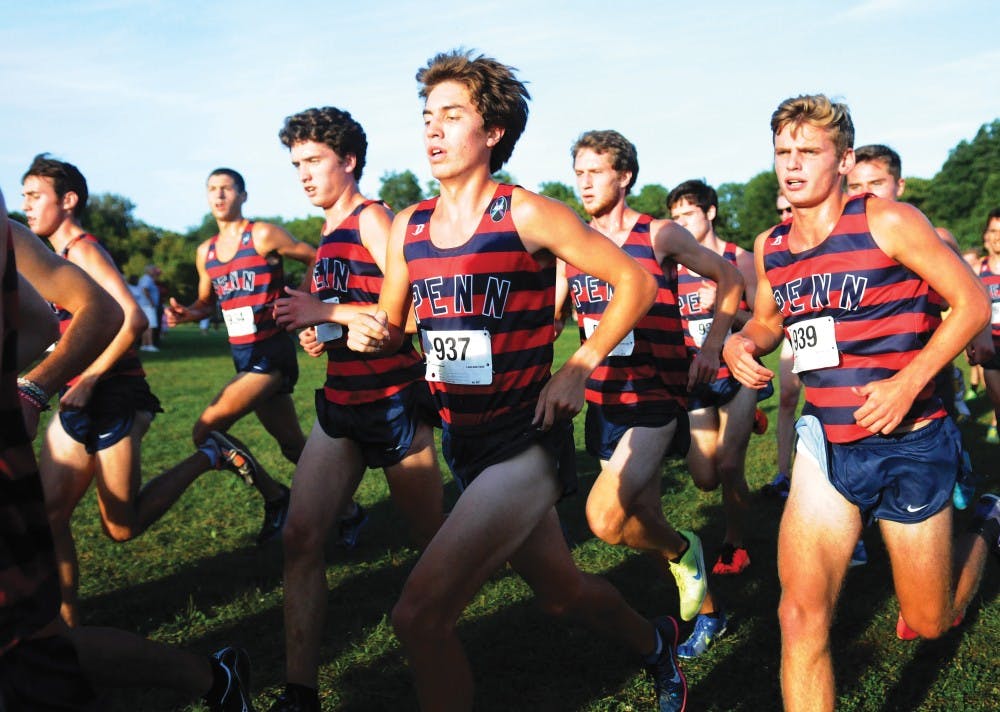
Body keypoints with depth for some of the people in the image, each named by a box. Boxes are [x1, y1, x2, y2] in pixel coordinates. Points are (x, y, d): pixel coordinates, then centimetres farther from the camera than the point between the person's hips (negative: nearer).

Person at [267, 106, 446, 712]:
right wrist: (316, 335, 4)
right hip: (341, 405, 8)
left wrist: (326, 312, -21)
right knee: (300, 536, -6)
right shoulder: (329, 236, 16)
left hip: (394, 404, -7)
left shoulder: (372, 218, -9)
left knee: (434, 539, 7)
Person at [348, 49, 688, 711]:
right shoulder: (408, 226, 4)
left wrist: (578, 369, -12)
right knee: (562, 590, 23)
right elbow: (392, 324, 15)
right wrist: (371, 331, -9)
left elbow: (637, 281, -6)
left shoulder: (528, 215, -12)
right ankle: (654, 642, 52)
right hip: (462, 441, 6)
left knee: (419, 617, -17)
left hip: (525, 440, -6)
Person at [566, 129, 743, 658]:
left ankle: (682, 551, 8)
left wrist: (712, 346, -5)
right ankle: (707, 612, 35)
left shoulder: (660, 236, -5)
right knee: (643, 523, 13)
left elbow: (729, 277, 5)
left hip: (656, 399, -5)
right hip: (603, 401, 6)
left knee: (605, 518, -23)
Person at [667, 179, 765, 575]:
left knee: (728, 467, -15)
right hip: (696, 379, 3)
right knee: (705, 479, 2)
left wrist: (722, 306, -24)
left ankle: (735, 544, 10)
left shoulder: (740, 260, -4)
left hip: (737, 376, -3)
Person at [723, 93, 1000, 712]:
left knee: (929, 622, 14)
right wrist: (742, 342, -4)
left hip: (910, 445, -3)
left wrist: (908, 383, -19)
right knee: (802, 613, -10)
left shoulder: (888, 222, -12)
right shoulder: (770, 247, 3)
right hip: (827, 444, 3)